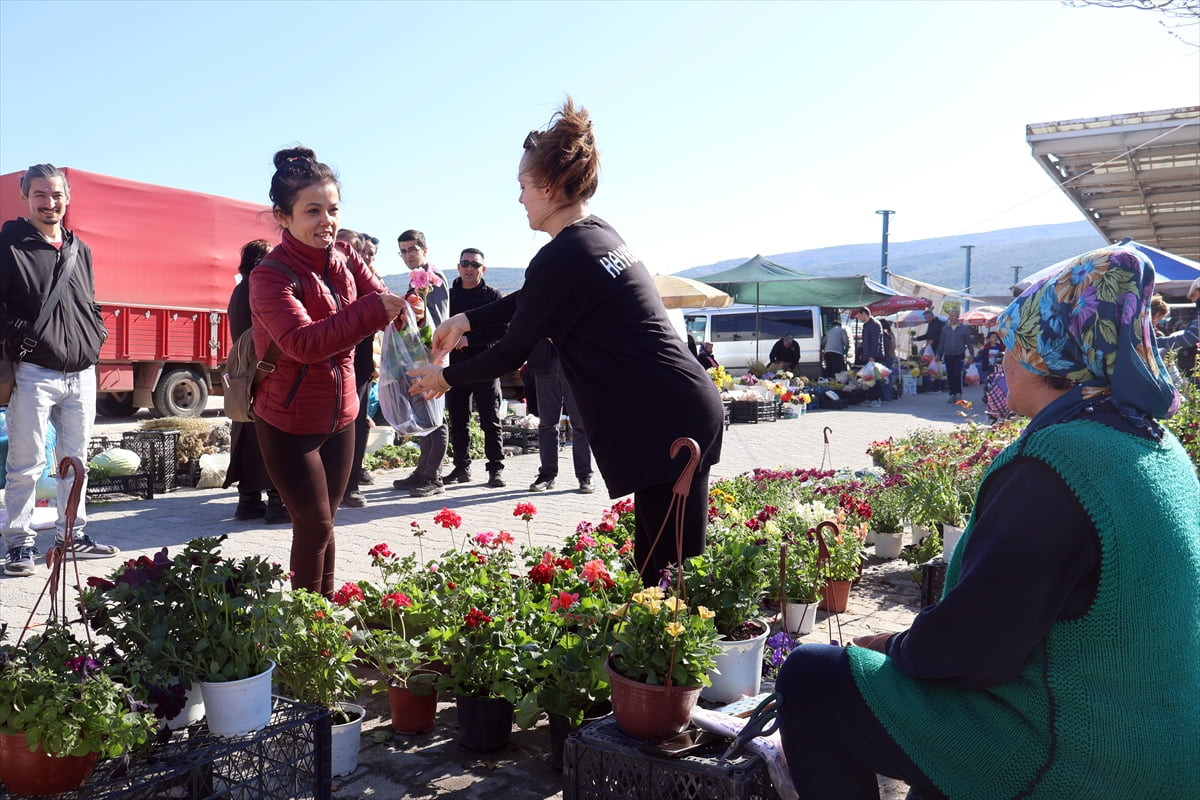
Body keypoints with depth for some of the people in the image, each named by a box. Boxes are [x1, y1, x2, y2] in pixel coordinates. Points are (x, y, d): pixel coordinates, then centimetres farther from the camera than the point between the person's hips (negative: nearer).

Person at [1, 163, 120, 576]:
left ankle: (72, 534, 22)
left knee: (75, 460, 12)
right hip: (33, 374, -5)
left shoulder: (80, 250, 16)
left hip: (81, 373, 6)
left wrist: (96, 336, 9)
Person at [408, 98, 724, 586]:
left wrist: (446, 378, 12)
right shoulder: (600, 235, 15)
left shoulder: (562, 258, -13)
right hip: (686, 411, 10)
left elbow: (512, 353, -4)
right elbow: (529, 300, 30)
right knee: (655, 565, 14)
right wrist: (467, 320, 30)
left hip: (663, 426, -10)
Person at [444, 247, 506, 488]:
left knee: (490, 421, -2)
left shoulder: (492, 296, 2)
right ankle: (461, 468, 17)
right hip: (455, 366, 4)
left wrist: (469, 339, -16)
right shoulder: (448, 295, 13)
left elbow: (501, 330, -8)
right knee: (458, 421, 8)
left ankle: (496, 469, 4)